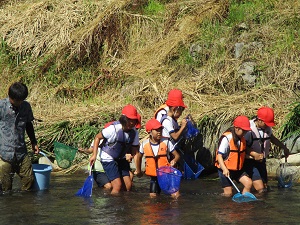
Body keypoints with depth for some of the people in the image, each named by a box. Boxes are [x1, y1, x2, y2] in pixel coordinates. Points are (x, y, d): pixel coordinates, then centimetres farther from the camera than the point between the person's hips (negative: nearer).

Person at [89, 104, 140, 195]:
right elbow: (97, 137, -13)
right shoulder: (114, 129, -24)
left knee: (129, 185, -3)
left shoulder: (134, 132, -9)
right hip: (108, 159, -6)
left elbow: (135, 147, 2)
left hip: (122, 159, 6)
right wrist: (94, 155, -16)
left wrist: (130, 155, -21)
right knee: (117, 185, -15)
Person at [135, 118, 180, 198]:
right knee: (153, 196, 2)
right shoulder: (145, 144, -5)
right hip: (153, 176, 2)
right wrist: (138, 171, 23)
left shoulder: (166, 142, -11)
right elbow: (139, 157, 14)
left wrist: (174, 161, -28)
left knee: (175, 196, -11)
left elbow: (177, 155, -6)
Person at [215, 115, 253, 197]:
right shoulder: (226, 138, -17)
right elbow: (219, 155, -20)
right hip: (226, 170, -7)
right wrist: (224, 169, -29)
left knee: (248, 183, -10)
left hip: (237, 169, 7)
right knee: (228, 194, -7)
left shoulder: (242, 139, 6)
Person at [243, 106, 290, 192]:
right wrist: (254, 154, -31)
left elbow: (272, 138, 20)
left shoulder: (267, 128, -2)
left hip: (261, 161, 7)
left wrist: (284, 147, 22)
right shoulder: (249, 129, -24)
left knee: (265, 187, 11)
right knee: (261, 190, -17)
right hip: (250, 162, -7)